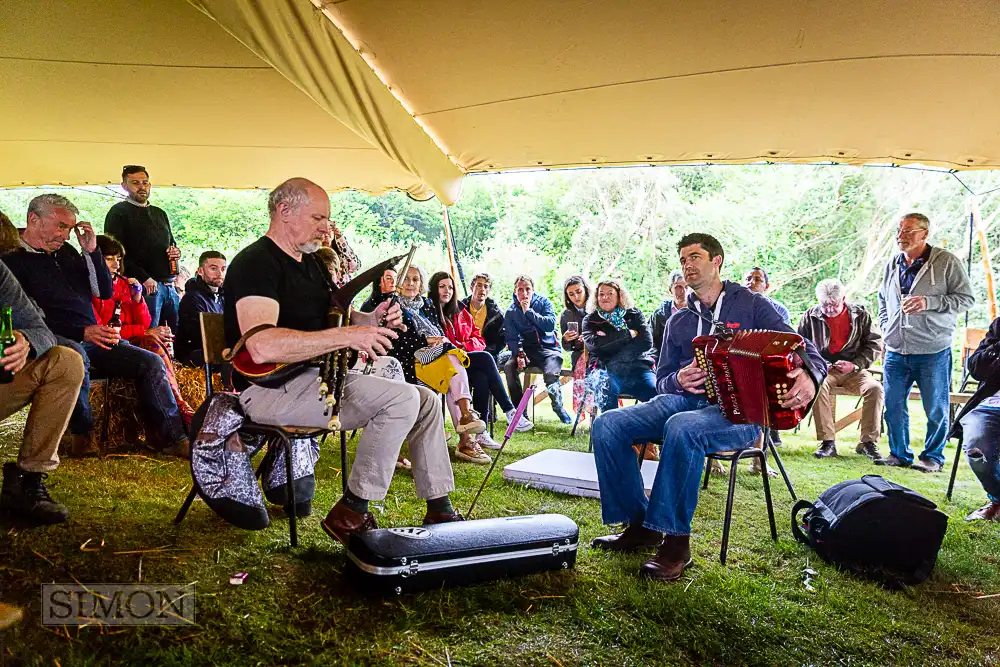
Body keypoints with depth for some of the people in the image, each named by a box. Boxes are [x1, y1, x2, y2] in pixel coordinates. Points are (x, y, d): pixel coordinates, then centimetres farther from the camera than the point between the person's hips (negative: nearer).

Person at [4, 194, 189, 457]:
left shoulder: (66, 252, 18)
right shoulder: (12, 260, -2)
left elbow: (106, 292, 16)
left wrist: (92, 251, 4)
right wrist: (82, 332, -21)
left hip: (93, 340, 7)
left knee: (151, 362, -11)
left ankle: (172, 438, -10)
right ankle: (83, 436, -22)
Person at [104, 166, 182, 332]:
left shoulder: (160, 213, 22)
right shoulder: (118, 212, 0)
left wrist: (176, 253, 6)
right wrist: (144, 278, -17)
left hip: (169, 285, 7)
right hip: (144, 286, -7)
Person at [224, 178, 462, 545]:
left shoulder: (311, 263, 17)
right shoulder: (255, 262, -14)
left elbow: (329, 319, 26)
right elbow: (262, 347, -30)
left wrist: (372, 320, 1)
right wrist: (346, 336, -28)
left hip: (320, 375, 10)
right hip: (272, 386, -10)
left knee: (427, 400, 3)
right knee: (403, 399, -25)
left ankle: (440, 511, 10)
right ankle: (351, 515, -14)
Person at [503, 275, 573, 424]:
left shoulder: (543, 303, 3)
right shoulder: (510, 312, 8)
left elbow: (550, 324, -13)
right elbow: (511, 338, -1)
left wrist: (529, 311, -16)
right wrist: (519, 354, -20)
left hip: (548, 348, -2)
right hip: (525, 350, 2)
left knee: (550, 374, -33)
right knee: (509, 367, -28)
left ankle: (558, 407, -8)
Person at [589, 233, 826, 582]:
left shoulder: (751, 305, 8)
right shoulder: (678, 321, 21)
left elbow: (803, 349, 2)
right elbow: (662, 379, 20)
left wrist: (808, 376, -23)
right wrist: (678, 381, -6)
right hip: (686, 399, 5)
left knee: (682, 428, -39)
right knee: (607, 425, -18)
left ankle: (675, 541, -26)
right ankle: (638, 524, -7)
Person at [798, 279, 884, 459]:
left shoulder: (860, 314, 6)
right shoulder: (810, 317, 6)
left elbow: (875, 343, 4)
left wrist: (855, 364, -9)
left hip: (853, 371, 1)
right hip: (822, 370, -1)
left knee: (875, 388, -28)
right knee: (818, 386, -35)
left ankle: (868, 442, -18)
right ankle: (828, 442, -32)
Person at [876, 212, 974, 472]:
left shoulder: (946, 262, -6)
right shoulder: (892, 265, 10)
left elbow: (966, 298, -8)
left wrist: (929, 302, -20)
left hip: (933, 351, -5)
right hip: (896, 351, 5)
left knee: (936, 408, 5)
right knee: (893, 406, 8)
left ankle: (933, 457, 20)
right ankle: (899, 454, 23)